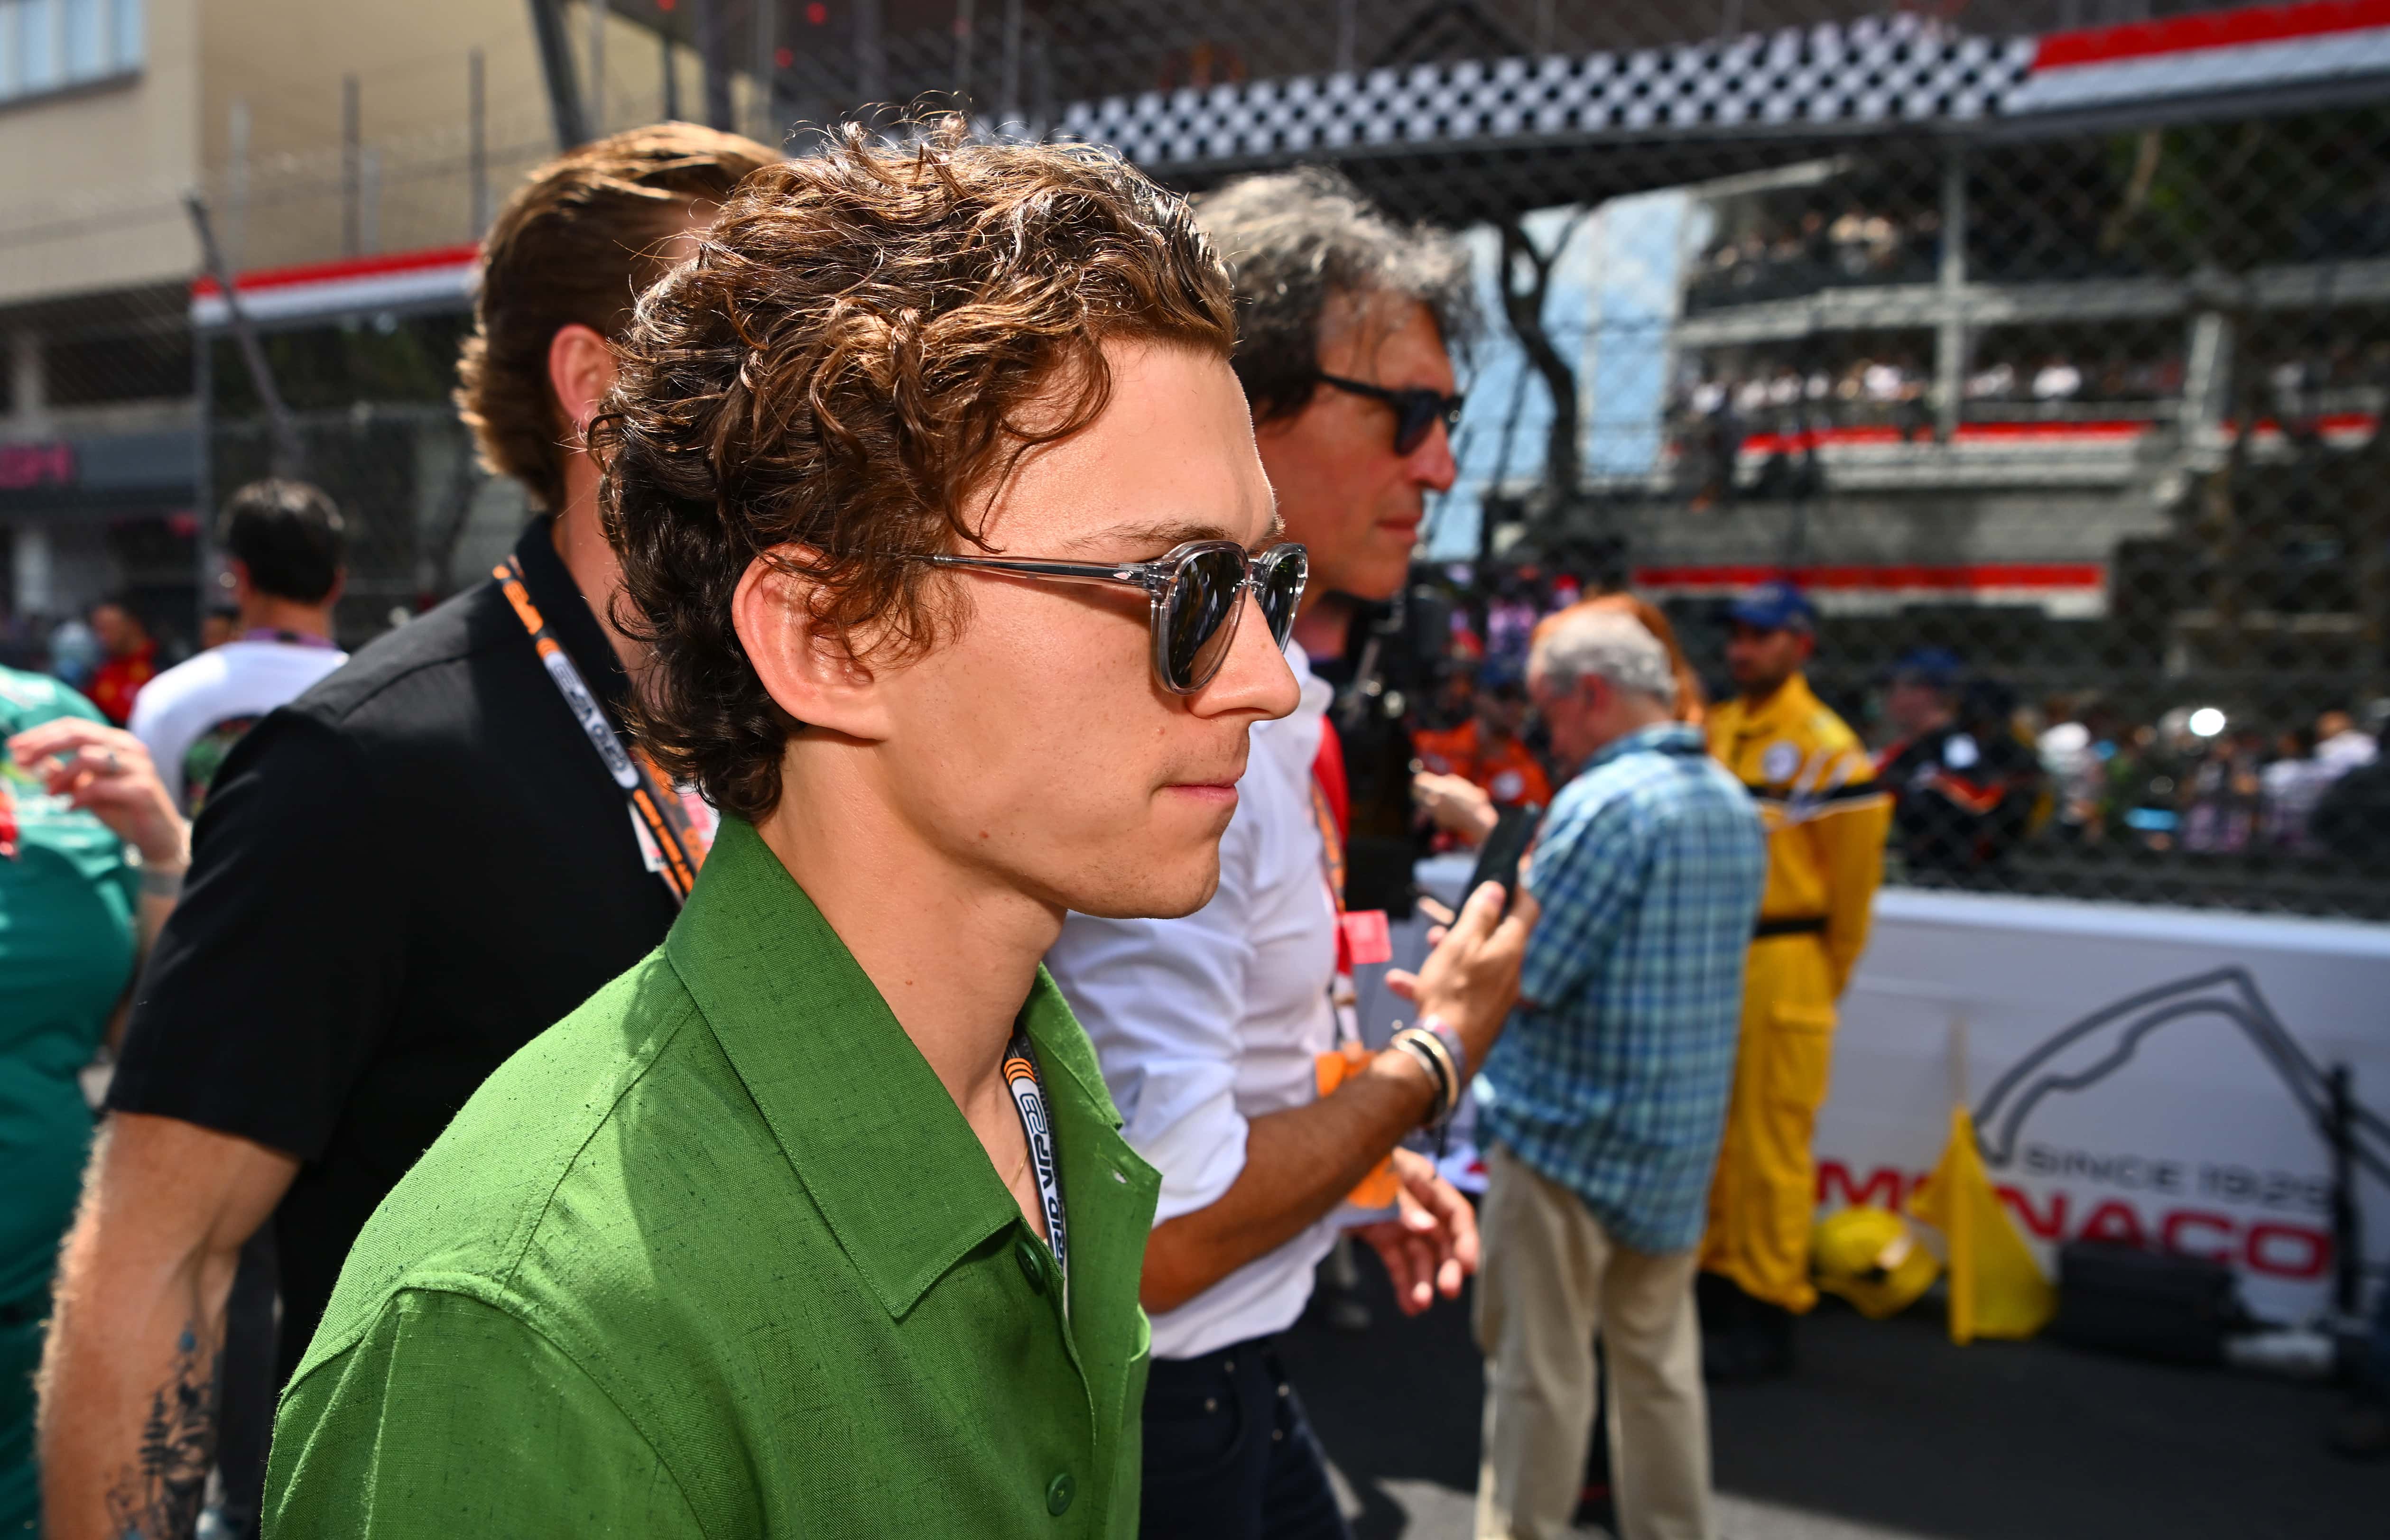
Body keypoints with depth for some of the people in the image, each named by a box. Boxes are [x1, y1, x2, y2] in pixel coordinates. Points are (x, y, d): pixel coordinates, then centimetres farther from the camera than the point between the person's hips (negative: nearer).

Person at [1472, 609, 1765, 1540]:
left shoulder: (1606, 801, -19)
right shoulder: (1735, 807, 9)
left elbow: (1520, 979, -20)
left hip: (1567, 1131, -8)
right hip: (1678, 1142, 8)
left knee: (1540, 1370, 5)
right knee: (1658, 1360, 19)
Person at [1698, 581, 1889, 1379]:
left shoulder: (1825, 745, -9)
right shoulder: (1710, 731, 10)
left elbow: (1857, 867, -6)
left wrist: (1830, 969, 1)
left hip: (1780, 968, -6)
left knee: (1770, 1141, 0)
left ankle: (1767, 1312, 10)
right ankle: (1714, 1279, 27)